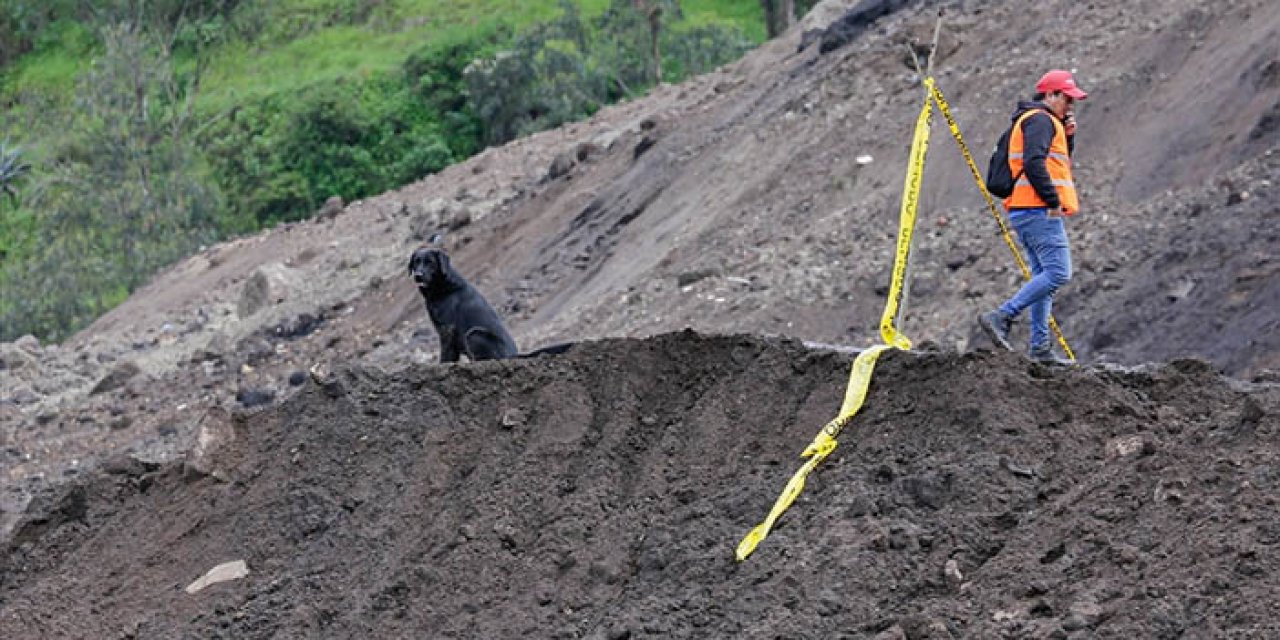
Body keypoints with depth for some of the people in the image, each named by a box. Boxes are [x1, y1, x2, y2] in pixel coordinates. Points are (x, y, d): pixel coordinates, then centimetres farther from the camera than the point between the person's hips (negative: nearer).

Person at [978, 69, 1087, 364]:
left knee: (1044, 276, 9)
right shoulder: (1040, 119, -8)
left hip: (1026, 214, 11)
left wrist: (1068, 135, 15)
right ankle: (1001, 316, -20)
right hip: (1039, 211, -11)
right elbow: (1034, 163, -21)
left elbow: (1061, 162, 30)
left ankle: (1040, 346, 5)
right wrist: (1053, 201, -19)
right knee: (1057, 273, -15)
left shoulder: (1034, 121, 26)